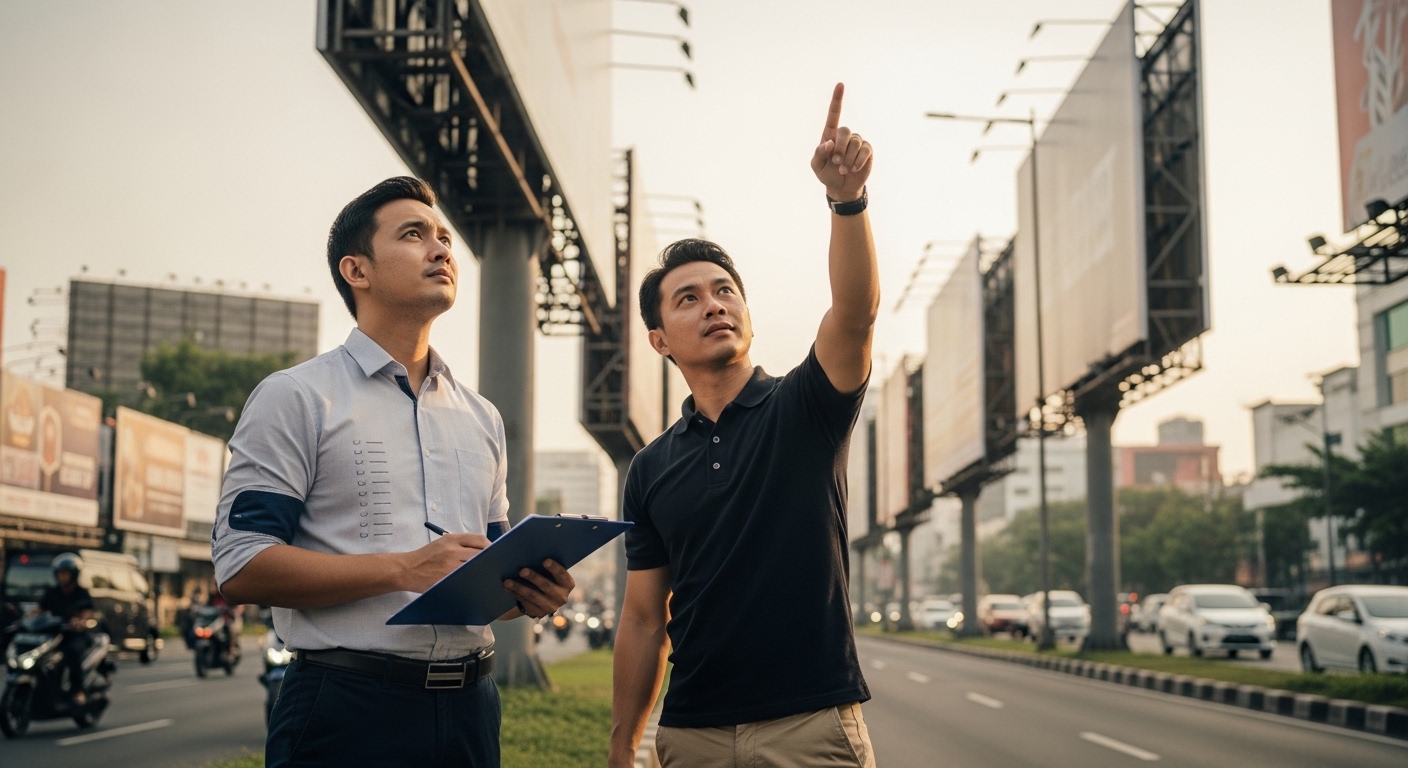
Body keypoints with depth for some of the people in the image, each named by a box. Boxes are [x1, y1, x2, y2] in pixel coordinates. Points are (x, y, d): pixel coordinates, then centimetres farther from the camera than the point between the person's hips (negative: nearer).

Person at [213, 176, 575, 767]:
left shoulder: (482, 418, 16)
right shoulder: (297, 398, -2)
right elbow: (241, 567, -11)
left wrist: (531, 592, -2)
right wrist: (405, 569, -20)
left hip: (469, 708, 6)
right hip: (348, 711, -5)